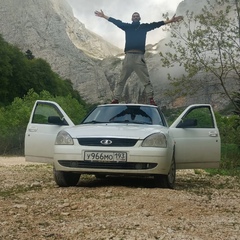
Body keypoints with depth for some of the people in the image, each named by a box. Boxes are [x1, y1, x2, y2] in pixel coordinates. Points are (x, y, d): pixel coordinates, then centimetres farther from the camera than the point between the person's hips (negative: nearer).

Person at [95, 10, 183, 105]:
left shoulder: (144, 27, 14)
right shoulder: (127, 26, 16)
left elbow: (156, 24, 9)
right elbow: (116, 22, 18)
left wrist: (170, 21, 3)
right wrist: (104, 16, 18)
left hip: (139, 56, -1)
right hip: (128, 56, 1)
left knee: (146, 80, -7)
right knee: (121, 80, 2)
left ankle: (151, 99, -10)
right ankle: (116, 99, 3)